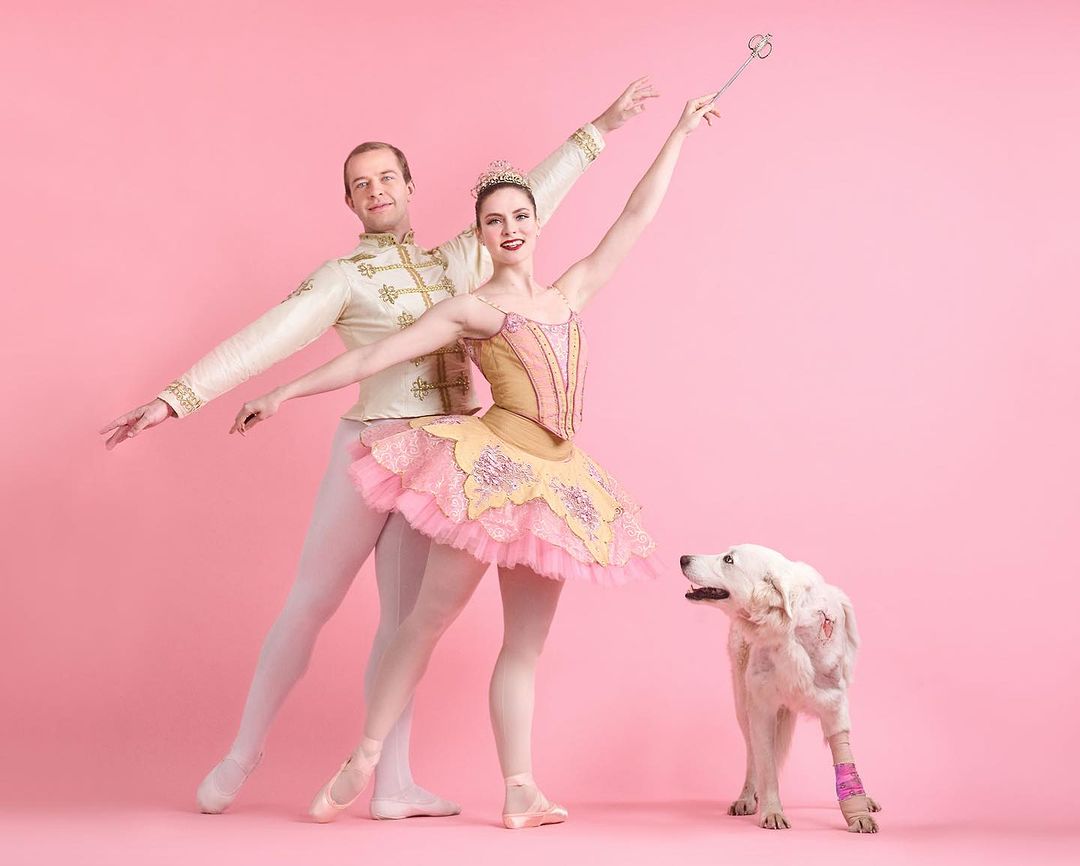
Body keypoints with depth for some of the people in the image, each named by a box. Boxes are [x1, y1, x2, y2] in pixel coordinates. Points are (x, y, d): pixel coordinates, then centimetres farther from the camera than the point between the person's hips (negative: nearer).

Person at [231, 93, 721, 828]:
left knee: (526, 642, 4)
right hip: (491, 466, -5)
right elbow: (373, 357, 2)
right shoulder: (471, 310, 4)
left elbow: (636, 219, 22)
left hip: (554, 479, 5)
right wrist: (284, 394, 0)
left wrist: (679, 134, 24)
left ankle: (520, 792, 3)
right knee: (432, 614, -4)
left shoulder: (571, 293, 18)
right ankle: (364, 761, 6)